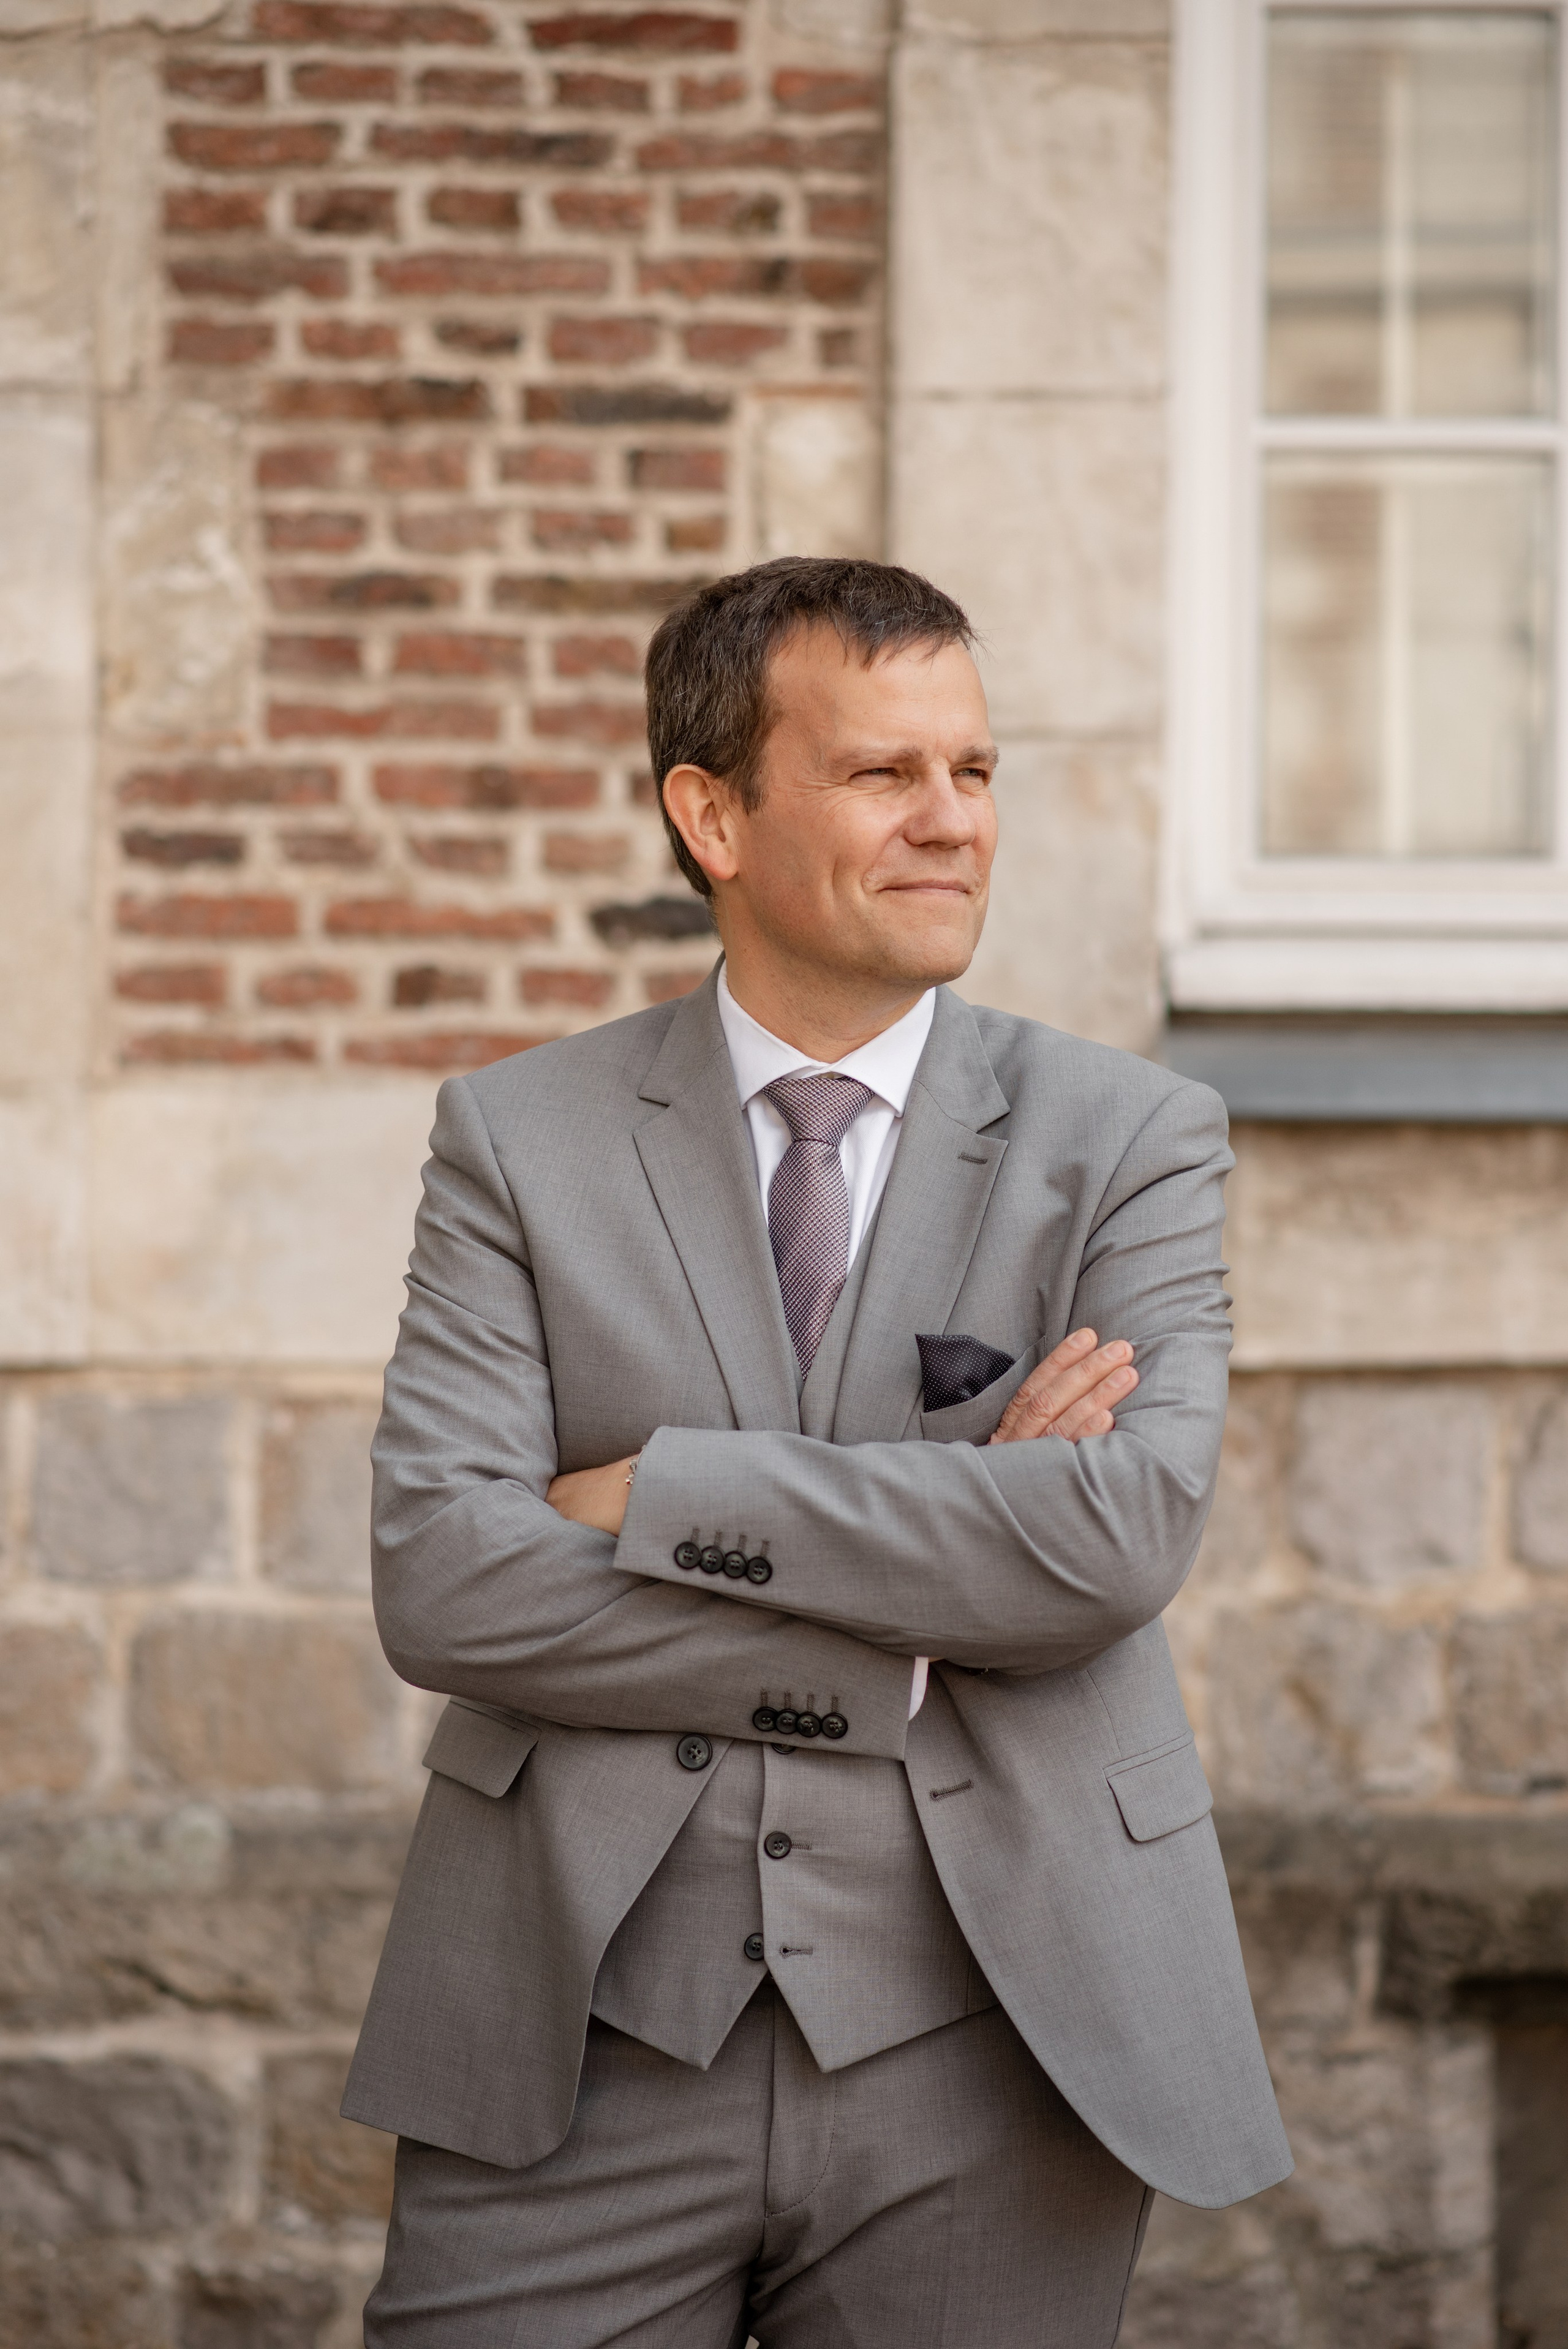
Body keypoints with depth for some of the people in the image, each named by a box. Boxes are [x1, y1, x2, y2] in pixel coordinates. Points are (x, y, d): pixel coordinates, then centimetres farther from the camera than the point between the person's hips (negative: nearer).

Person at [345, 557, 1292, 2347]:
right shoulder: (518, 1142, 4)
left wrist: (660, 1494, -13)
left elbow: (1125, 1537, -14)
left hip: (990, 2055, 0)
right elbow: (441, 1583, -8)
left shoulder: (1129, 1143, 2)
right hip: (588, 2051, 0)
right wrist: (912, 1647, -13)